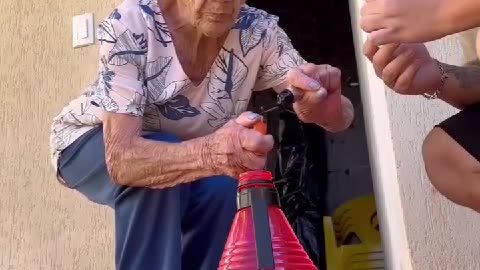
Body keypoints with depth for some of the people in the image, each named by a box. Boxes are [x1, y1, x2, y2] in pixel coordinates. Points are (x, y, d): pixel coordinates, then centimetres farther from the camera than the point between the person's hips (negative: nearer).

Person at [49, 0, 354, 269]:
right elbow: (122, 158, -42)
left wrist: (326, 106, -52)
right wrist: (209, 153, -61)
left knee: (222, 189, -27)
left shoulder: (258, 31, -23)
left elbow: (341, 115, -28)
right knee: (159, 179, -33)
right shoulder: (129, 26, -33)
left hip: (184, 148, 3)